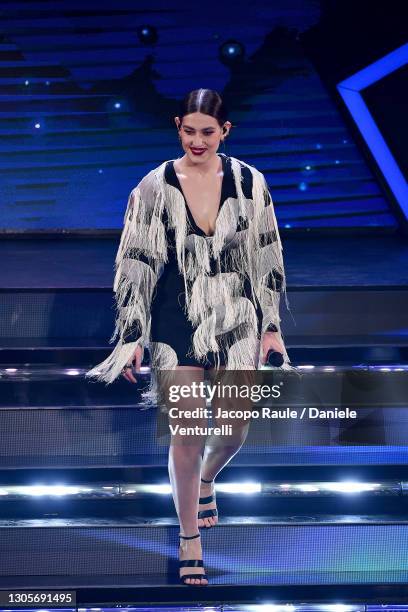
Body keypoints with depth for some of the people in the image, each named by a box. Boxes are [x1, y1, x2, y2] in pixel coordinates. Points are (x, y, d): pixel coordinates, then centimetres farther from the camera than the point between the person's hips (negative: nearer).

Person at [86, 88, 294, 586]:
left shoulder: (249, 183, -2)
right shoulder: (154, 187, -6)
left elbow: (268, 257, 5)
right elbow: (134, 264, -2)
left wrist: (271, 325, 4)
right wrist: (130, 336, -3)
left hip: (237, 320, 2)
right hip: (177, 324, -2)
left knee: (234, 430, 10)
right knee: (186, 435, 1)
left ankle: (205, 480, 47)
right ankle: (189, 539, 22)